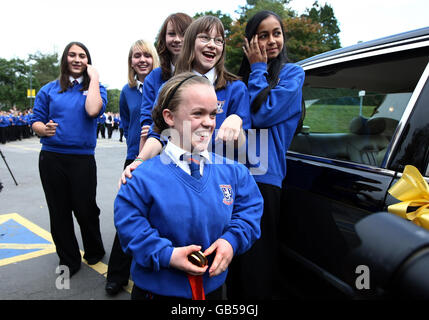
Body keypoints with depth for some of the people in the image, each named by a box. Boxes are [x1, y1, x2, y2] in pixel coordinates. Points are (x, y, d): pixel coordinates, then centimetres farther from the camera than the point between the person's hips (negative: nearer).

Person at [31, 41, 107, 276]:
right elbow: (36, 121, 7)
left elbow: (93, 111, -16)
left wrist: (94, 78, -9)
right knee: (59, 212, 10)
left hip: (82, 158, -2)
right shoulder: (49, 90, 9)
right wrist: (44, 129, -16)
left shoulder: (95, 88, 5)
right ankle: (69, 260, 28)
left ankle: (94, 252, 31)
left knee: (85, 210, 3)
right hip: (51, 158, 2)